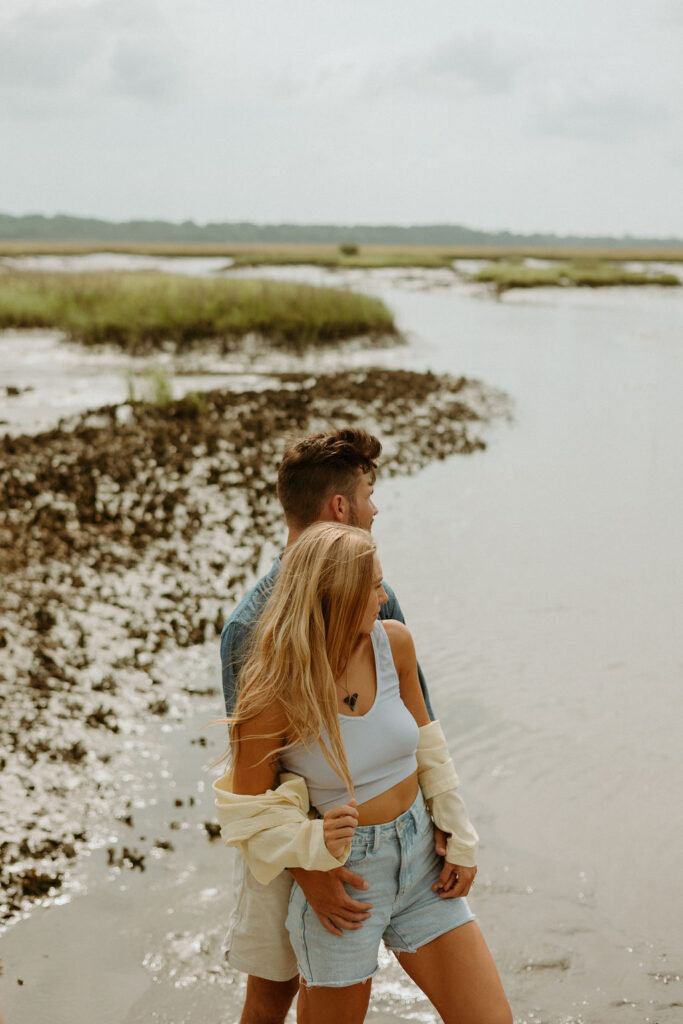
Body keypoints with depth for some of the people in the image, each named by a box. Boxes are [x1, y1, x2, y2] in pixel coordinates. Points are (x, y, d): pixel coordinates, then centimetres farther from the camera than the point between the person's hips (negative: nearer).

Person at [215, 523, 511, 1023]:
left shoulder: (393, 643, -7)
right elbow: (250, 819, -11)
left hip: (420, 863, 5)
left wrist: (460, 843, 4)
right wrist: (316, 842, -29)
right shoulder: (272, 698, -22)